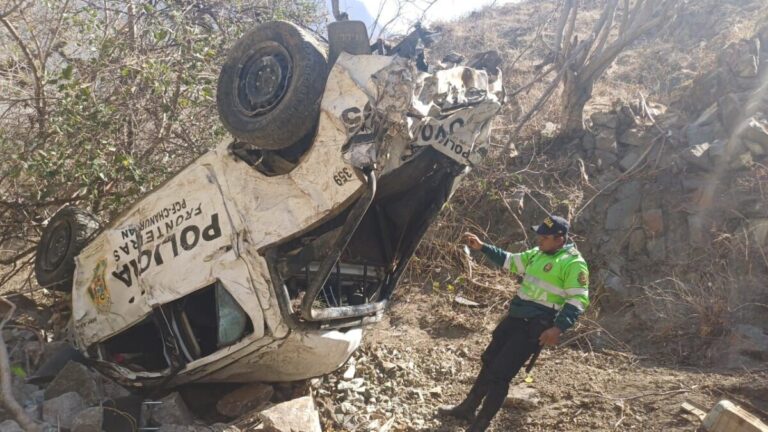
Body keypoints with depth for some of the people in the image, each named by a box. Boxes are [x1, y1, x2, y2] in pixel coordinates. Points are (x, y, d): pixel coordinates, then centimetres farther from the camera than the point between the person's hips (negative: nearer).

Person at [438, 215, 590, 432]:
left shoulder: (574, 263, -13)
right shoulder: (537, 253, 11)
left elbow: (578, 300, -17)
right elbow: (509, 261, 23)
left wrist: (558, 328, -27)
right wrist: (483, 247, 14)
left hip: (534, 327, -9)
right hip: (515, 317, 9)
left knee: (499, 373, -9)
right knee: (489, 361, 18)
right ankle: (467, 408, 35)